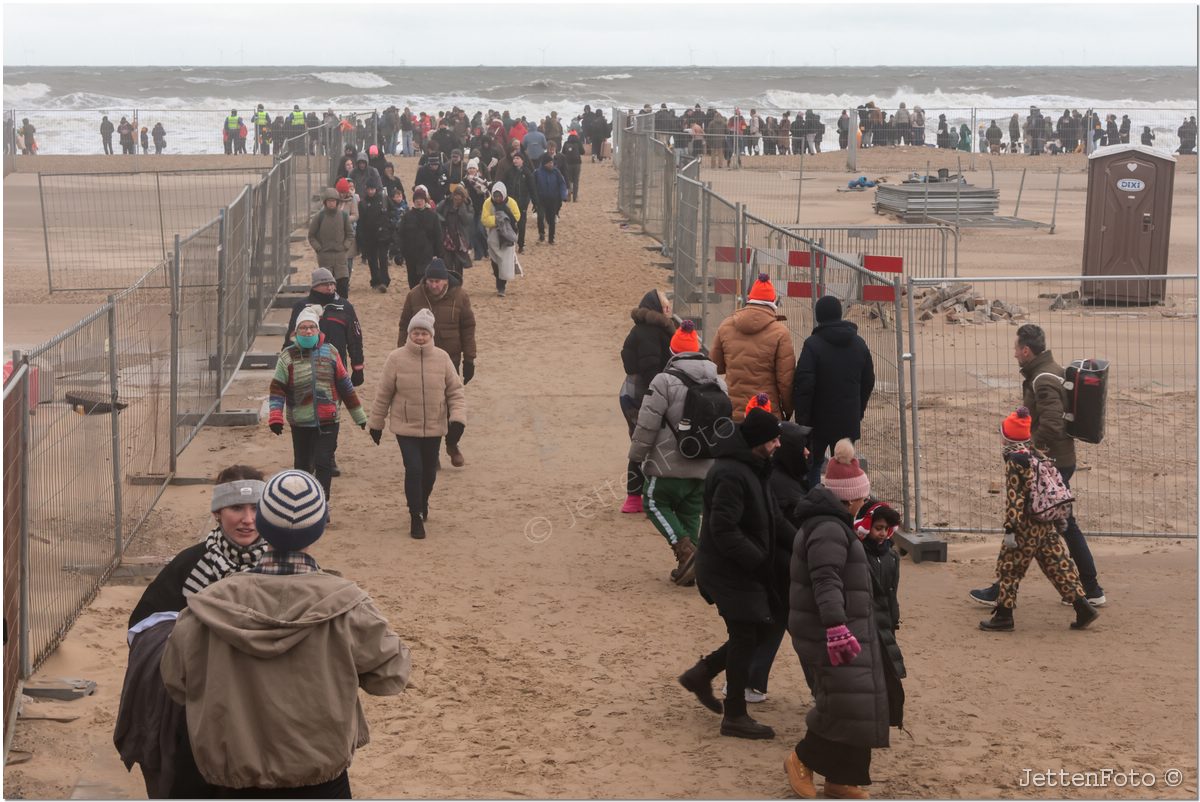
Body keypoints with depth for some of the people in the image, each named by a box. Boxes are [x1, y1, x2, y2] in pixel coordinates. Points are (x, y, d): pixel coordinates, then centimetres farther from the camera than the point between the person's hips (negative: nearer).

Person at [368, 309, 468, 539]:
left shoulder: (442, 358, -3)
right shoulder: (396, 359, -8)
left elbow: (455, 391, 2)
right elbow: (383, 394, 0)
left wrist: (457, 420, -10)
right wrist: (376, 424, 5)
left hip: (434, 427, 3)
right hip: (405, 427, -2)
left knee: (429, 472, 15)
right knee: (414, 470, -12)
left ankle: (423, 502, 43)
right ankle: (416, 516, 3)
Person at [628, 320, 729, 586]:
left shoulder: (665, 381, -13)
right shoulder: (719, 384, 8)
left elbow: (647, 424, -13)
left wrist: (636, 455, -1)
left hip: (671, 465, -6)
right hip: (705, 467, 6)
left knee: (655, 502, 10)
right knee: (690, 513, 15)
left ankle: (685, 549, -8)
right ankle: (689, 567, 14)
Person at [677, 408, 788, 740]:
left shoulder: (754, 469, 9)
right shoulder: (731, 475, -24)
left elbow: (770, 518, 16)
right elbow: (724, 530, -28)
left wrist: (795, 540, 2)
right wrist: (760, 561, -24)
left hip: (745, 569, 10)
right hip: (728, 572, -10)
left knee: (762, 625, 16)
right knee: (745, 637, -2)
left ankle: (701, 674, 29)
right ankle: (735, 717, 10)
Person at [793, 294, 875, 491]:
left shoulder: (813, 344, -13)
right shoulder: (859, 344, 5)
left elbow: (803, 385, -17)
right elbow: (868, 381, 13)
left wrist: (802, 419, -10)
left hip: (819, 420, -4)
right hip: (849, 422, 4)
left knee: (812, 464, 10)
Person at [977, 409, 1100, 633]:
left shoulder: (1014, 461, -14)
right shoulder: (1039, 456, 9)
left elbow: (1014, 498, -19)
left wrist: (1010, 528, -18)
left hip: (1026, 526, -8)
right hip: (1047, 525, 8)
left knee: (1009, 568, 4)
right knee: (1057, 564, 11)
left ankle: (1003, 616, 9)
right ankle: (1083, 607, 7)